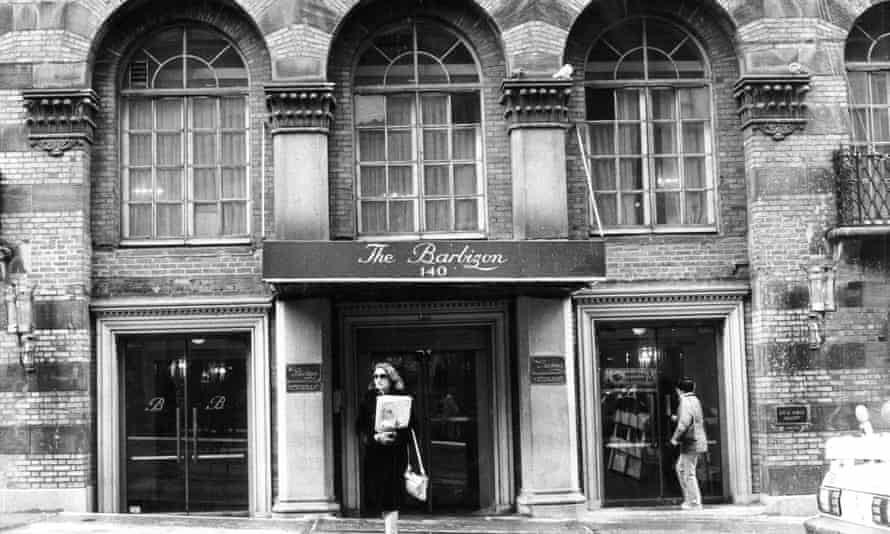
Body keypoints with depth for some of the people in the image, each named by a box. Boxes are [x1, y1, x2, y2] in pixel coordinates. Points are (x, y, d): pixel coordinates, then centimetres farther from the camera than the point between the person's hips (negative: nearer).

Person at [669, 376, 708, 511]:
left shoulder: (685, 402, -17)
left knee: (689, 473, -2)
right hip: (697, 440, 10)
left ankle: (694, 502, 3)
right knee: (680, 468, 20)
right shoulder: (695, 400, 13)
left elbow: (684, 423, -25)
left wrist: (675, 438, -13)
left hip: (690, 443, -10)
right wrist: (677, 418, 24)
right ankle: (689, 498, 22)